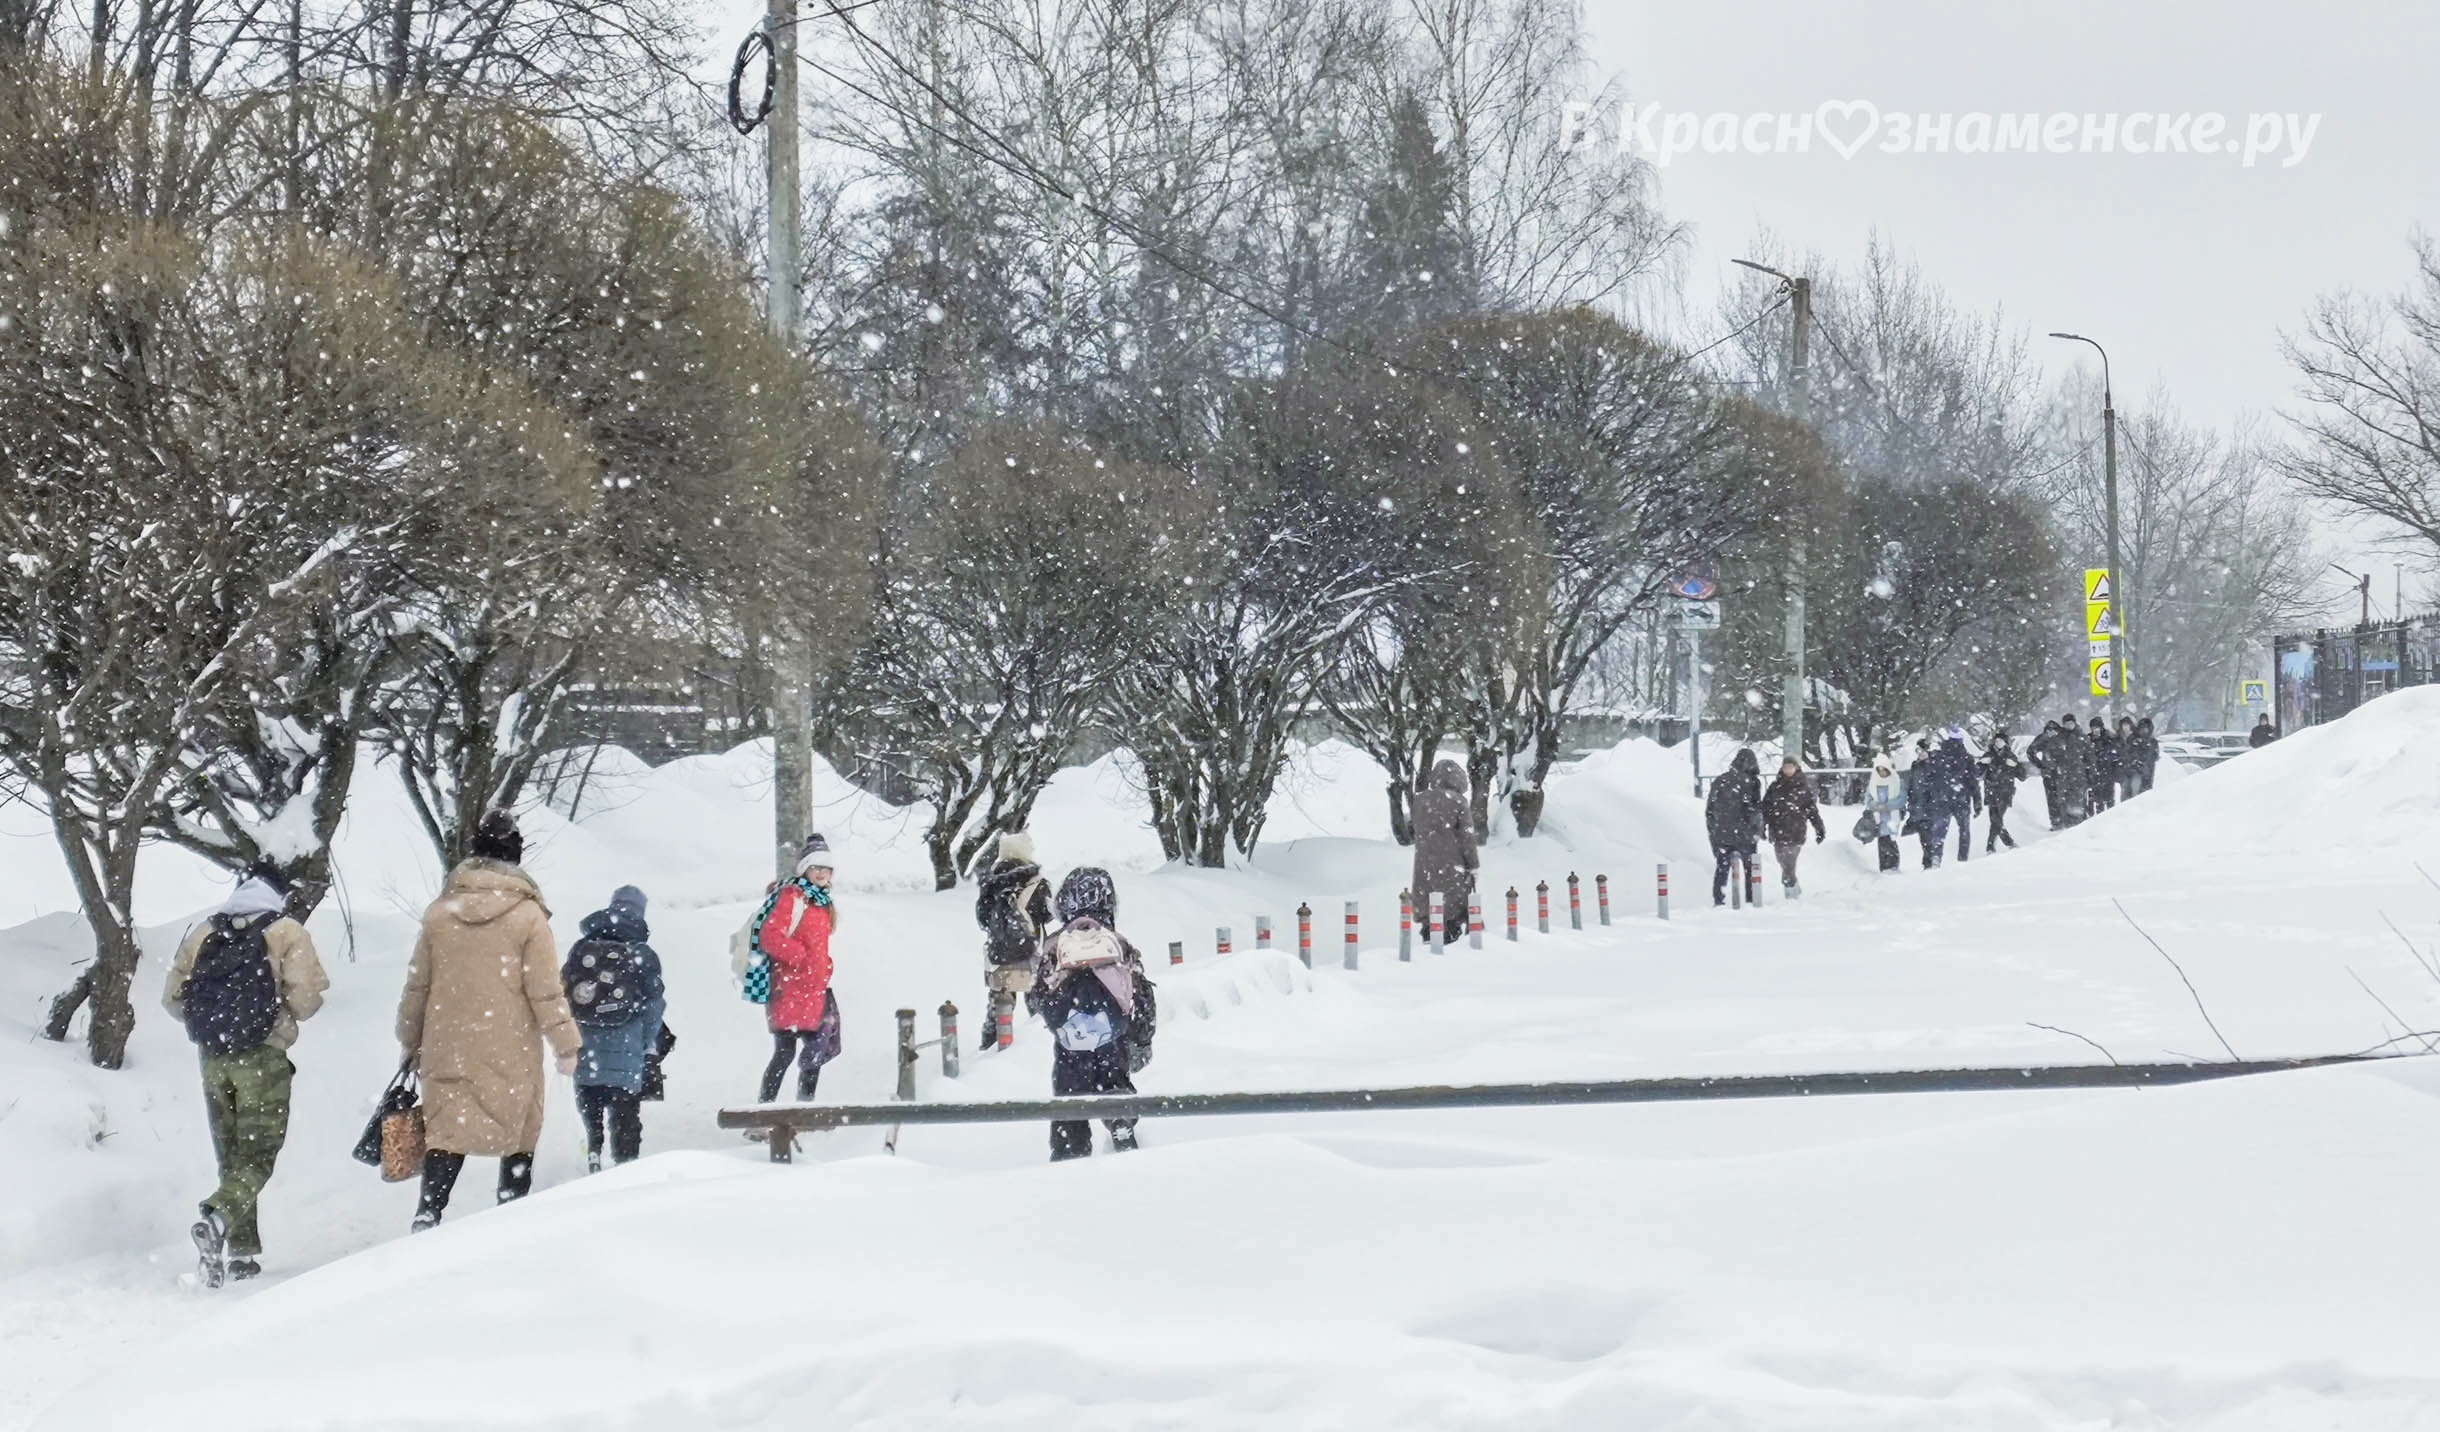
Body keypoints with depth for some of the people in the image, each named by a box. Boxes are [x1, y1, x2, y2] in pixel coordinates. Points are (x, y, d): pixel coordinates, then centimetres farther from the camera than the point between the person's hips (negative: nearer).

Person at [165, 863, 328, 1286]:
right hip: (262, 1057, -4)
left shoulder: (202, 934, 10)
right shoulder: (287, 933, -2)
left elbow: (173, 997, 9)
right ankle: (219, 1216, -27)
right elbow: (307, 996, -11)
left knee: (231, 1156, 14)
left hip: (213, 1059, 4)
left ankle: (242, 1251, 13)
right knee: (260, 1153, -2)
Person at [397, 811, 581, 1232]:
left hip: (449, 1050, 3)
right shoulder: (527, 915, -8)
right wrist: (566, 1044, 1)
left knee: (447, 1132, 6)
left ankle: (427, 1218, -7)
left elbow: (417, 987, 8)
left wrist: (411, 1042, 20)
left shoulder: (440, 913, 2)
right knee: (519, 1134, 11)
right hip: (511, 1053, -3)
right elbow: (546, 990, -8)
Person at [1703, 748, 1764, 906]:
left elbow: (1709, 809, 11)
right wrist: (1757, 831, -4)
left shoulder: (1718, 781, 8)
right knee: (1750, 869, 7)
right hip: (1744, 834, -4)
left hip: (1721, 834, 4)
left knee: (1721, 869, 10)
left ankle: (1718, 900, 6)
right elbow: (1755, 809, -11)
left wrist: (1712, 830, 18)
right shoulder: (1750, 781, -7)